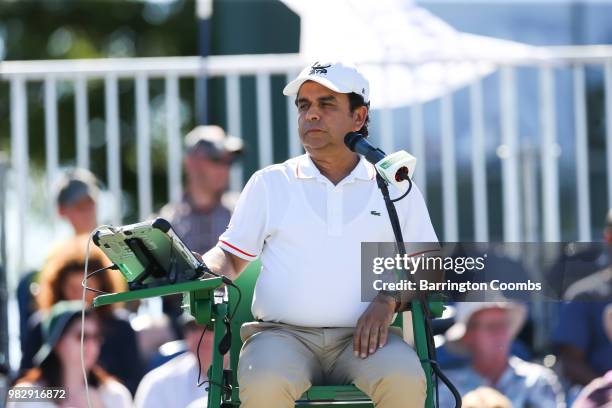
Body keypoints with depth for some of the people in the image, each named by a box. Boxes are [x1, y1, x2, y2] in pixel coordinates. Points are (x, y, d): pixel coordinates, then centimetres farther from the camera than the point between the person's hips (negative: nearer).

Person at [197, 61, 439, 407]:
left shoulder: (396, 188, 15)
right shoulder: (270, 182, 17)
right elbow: (232, 257, 18)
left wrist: (389, 301, -7)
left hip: (363, 338, 0)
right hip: (283, 334, 0)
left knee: (405, 379, -34)